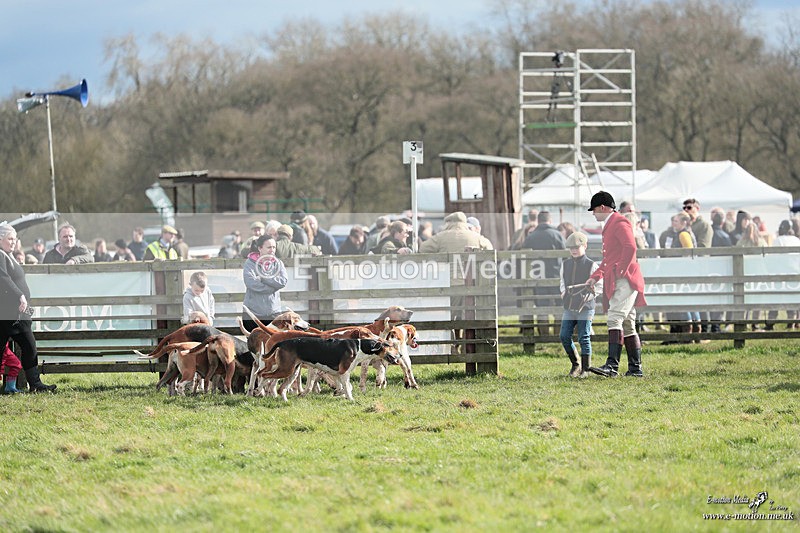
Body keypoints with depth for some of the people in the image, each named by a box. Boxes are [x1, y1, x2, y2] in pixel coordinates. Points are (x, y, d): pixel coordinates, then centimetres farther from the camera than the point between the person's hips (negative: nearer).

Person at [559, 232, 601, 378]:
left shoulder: (591, 265, -4)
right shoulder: (565, 265, 11)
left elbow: (599, 286, -3)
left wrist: (588, 296, -16)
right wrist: (563, 292, 4)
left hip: (585, 307, -5)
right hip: (569, 307, 5)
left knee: (584, 337, -4)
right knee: (564, 336, 0)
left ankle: (585, 369, 4)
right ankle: (575, 364, 16)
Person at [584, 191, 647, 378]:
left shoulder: (620, 223, -7)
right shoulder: (609, 226, 25)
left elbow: (630, 247, -20)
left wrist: (621, 271, -20)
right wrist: (595, 276, 24)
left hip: (625, 279, -11)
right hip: (615, 282, 11)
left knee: (615, 319, -20)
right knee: (627, 325, 10)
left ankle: (612, 366, -29)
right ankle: (635, 368, 12)